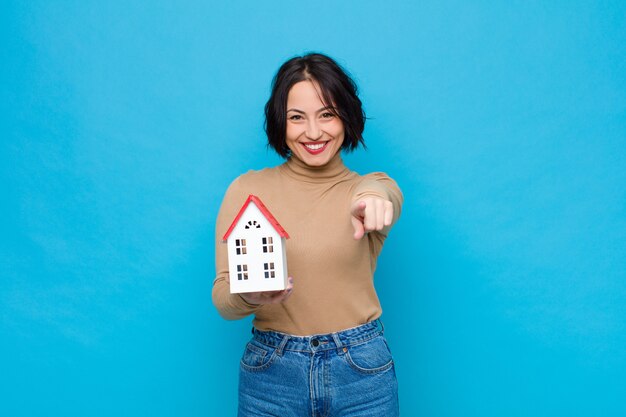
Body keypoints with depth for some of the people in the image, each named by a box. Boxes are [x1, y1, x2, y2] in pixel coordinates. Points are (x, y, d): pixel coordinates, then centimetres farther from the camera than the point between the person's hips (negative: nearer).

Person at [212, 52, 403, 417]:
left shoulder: (372, 187, 0)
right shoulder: (247, 190, -2)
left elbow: (388, 196, -25)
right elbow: (223, 299, -6)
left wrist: (374, 198, -47)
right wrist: (249, 295, -28)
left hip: (362, 372, 0)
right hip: (270, 373, 0)